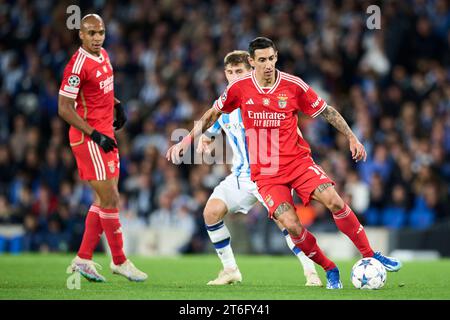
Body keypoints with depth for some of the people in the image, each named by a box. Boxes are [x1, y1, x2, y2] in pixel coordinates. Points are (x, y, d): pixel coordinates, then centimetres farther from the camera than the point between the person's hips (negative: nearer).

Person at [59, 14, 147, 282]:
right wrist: (95, 135, -20)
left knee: (105, 200, 11)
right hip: (89, 139, -9)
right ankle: (120, 261, 6)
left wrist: (117, 105, 11)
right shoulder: (78, 65, -18)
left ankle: (83, 259, 17)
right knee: (111, 200, -5)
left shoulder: (104, 55, 9)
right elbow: (64, 109, -18)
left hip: (106, 136, 9)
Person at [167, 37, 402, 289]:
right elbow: (213, 114, 11)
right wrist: (186, 141, 8)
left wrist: (352, 138, 1)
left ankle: (371, 256, -5)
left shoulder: (294, 86, -6)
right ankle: (330, 271, 3)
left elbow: (327, 111, 5)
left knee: (334, 201, -20)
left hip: (298, 160, 0)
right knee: (292, 226, -18)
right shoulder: (240, 88, -5)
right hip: (265, 172, 0)